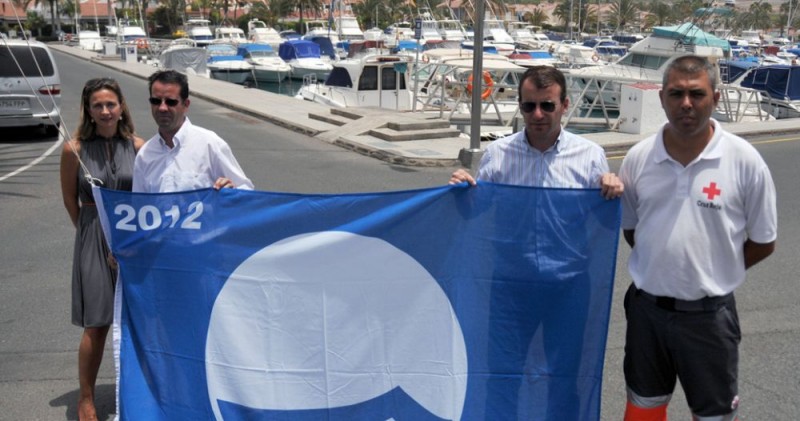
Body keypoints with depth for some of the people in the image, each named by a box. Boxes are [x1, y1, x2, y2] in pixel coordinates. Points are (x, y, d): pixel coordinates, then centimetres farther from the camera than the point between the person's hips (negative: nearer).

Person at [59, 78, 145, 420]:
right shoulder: (75, 149, -7)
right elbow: (70, 199, 5)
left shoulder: (137, 146, -3)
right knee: (96, 325, 1)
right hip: (95, 240, -2)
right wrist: (91, 230, 12)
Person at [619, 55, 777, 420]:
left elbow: (763, 242, -3)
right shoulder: (638, 158, -4)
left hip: (709, 314, -2)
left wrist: (712, 274, -1)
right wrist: (660, 266, 3)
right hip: (646, 307, 3)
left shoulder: (744, 160, -11)